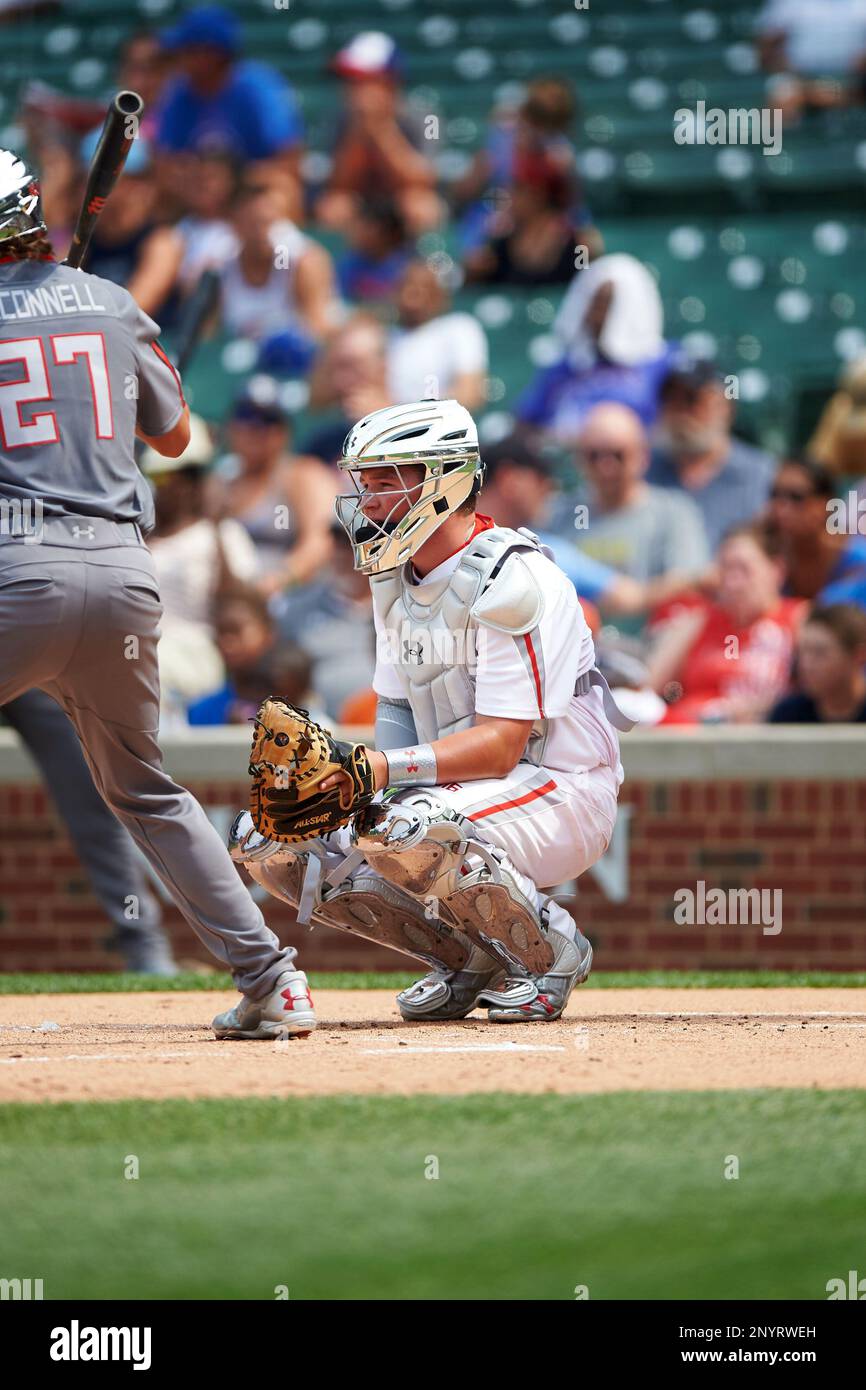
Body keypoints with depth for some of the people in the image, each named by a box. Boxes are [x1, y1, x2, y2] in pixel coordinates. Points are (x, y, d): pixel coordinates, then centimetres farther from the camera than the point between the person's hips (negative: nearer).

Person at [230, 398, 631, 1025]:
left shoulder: (508, 578, -20)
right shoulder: (395, 579, 9)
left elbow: (500, 745, -25)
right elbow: (399, 714, 10)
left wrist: (388, 767, -36)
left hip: (562, 793, -9)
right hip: (448, 789, 9)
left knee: (406, 830, -38)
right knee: (267, 840, -4)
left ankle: (551, 949, -10)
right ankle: (468, 956, 7)